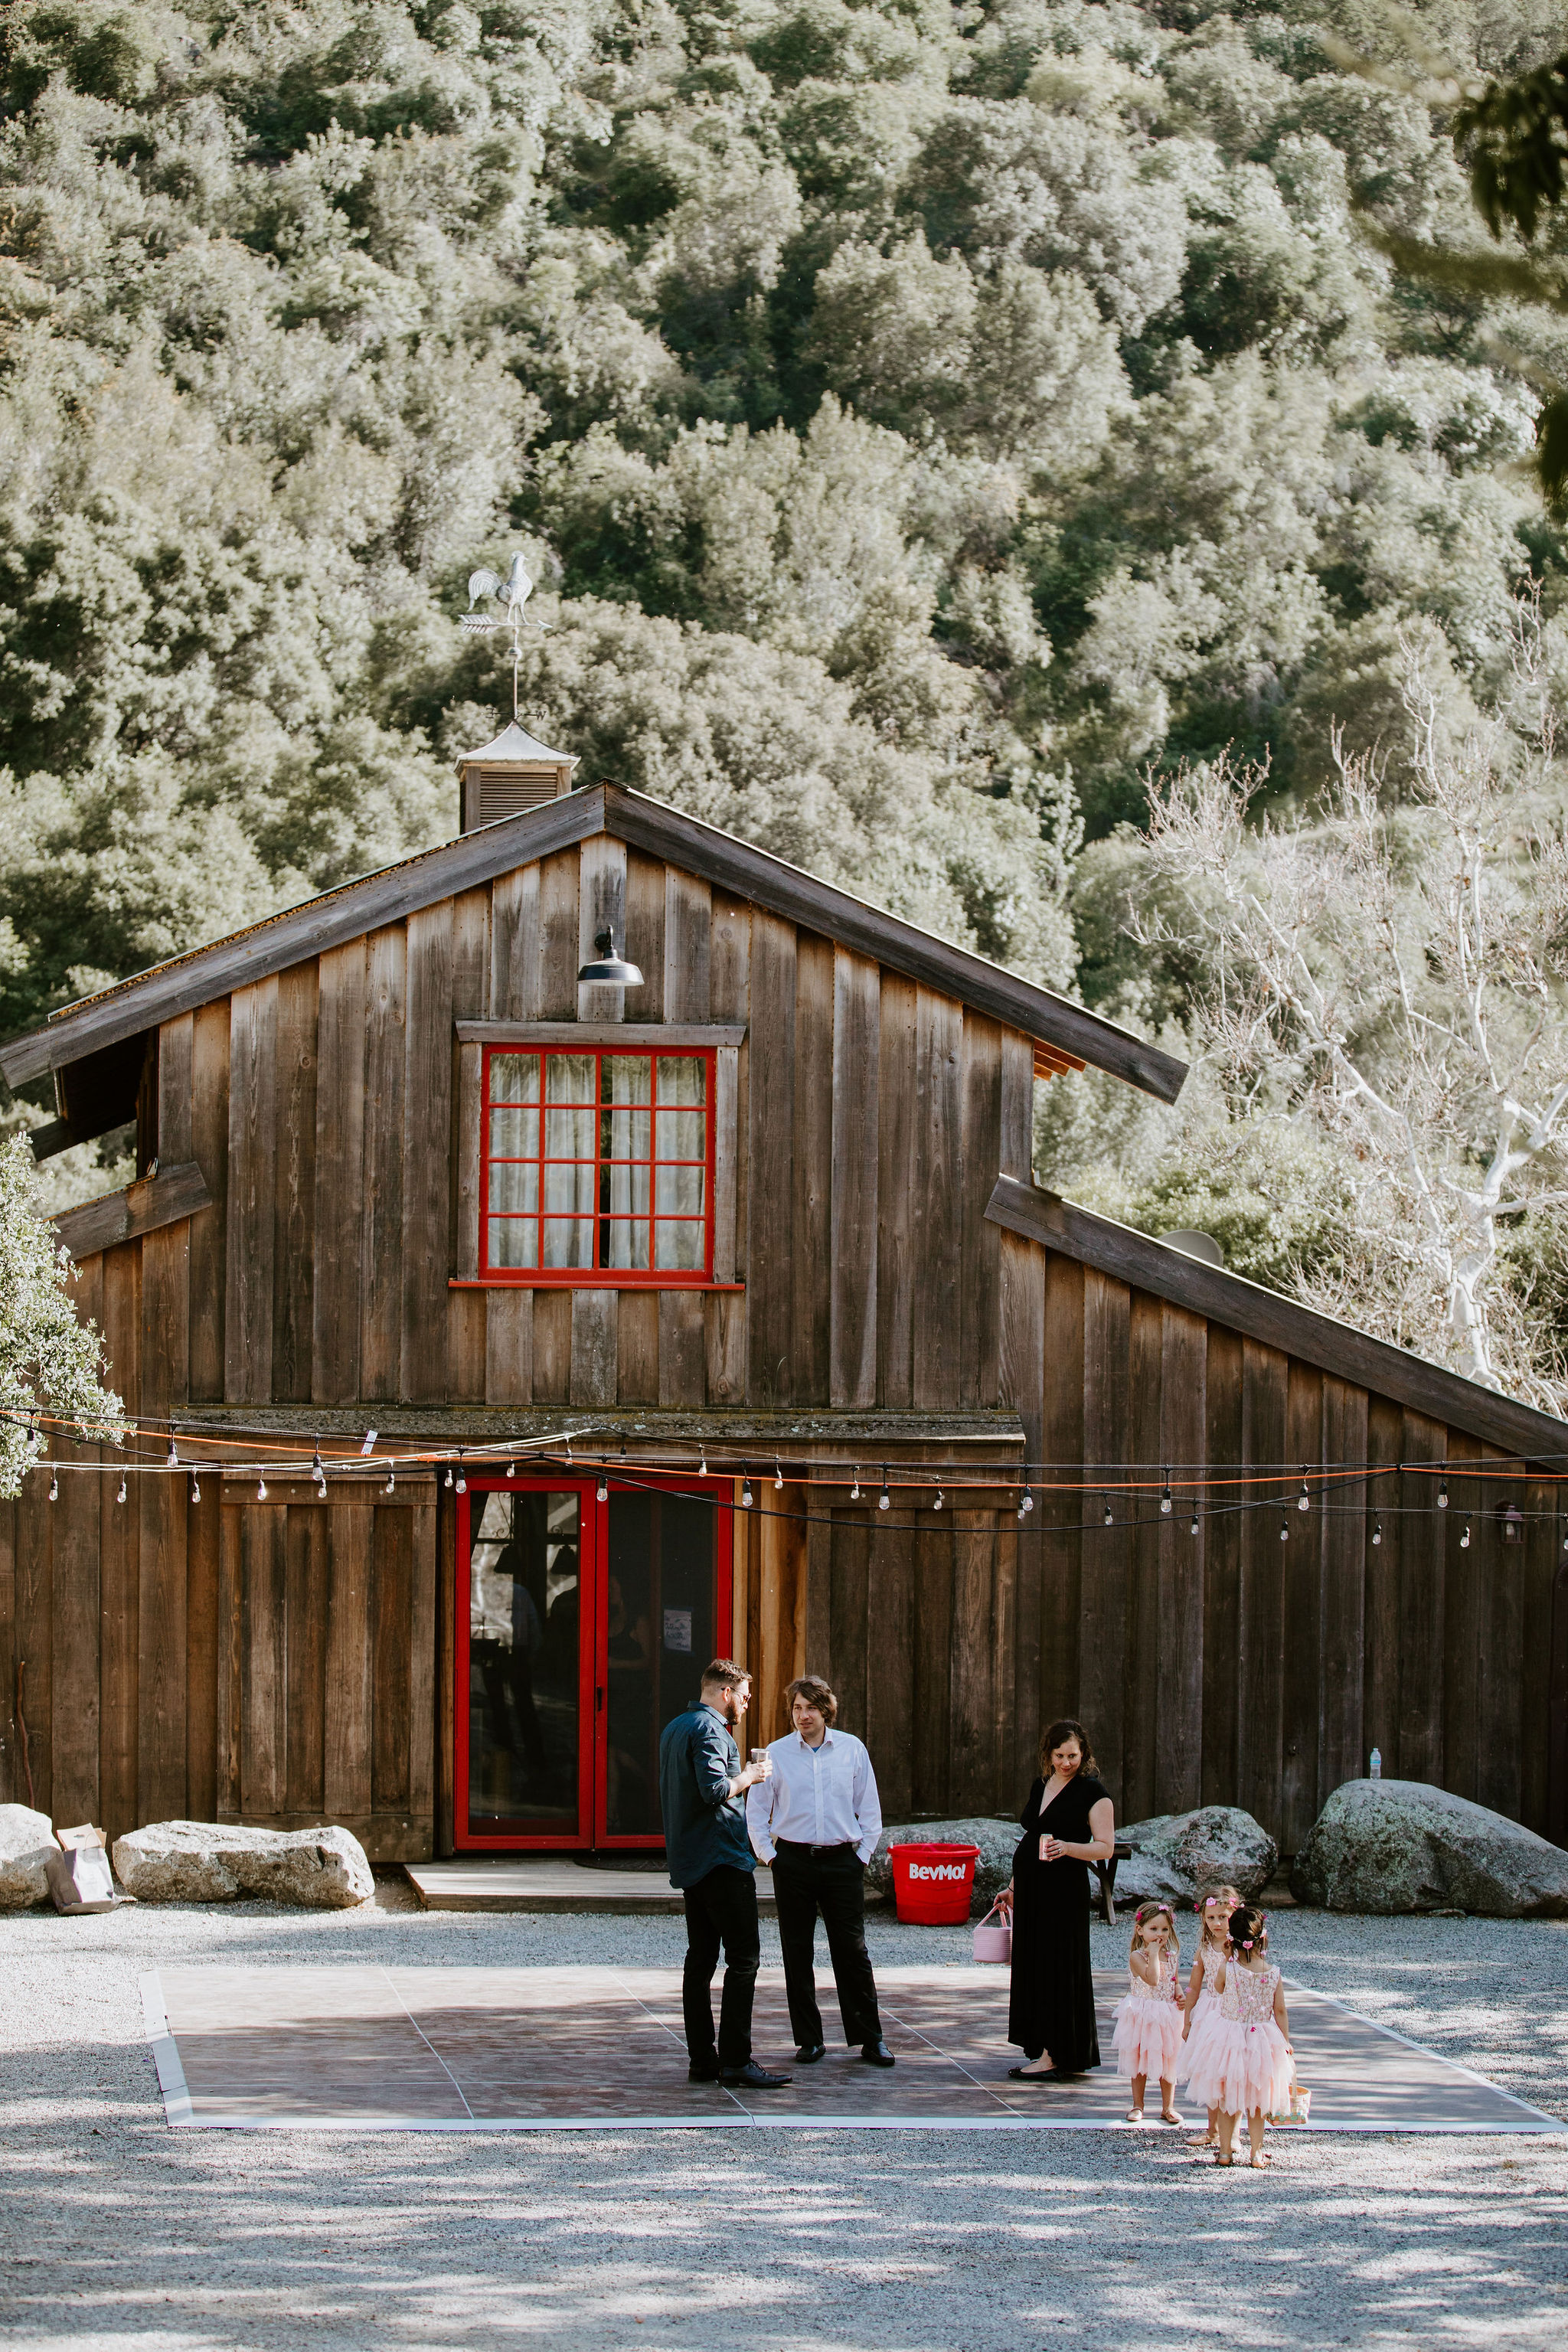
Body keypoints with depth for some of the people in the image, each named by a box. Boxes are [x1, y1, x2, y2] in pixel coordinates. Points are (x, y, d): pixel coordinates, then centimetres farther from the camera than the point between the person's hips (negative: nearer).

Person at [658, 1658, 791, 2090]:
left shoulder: (674, 1729, 17)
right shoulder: (710, 1730, -13)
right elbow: (715, 1789, -26)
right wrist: (747, 1777, -9)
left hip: (688, 1861, 10)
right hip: (722, 1859, -10)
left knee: (700, 1959, 9)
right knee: (743, 1957, -8)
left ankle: (701, 2059, 9)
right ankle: (735, 2059, -13)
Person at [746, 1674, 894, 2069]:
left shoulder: (852, 1750, 4)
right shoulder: (777, 1754, 2)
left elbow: (869, 1810, 10)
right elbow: (755, 1811, 8)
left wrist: (863, 1855, 3)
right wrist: (770, 1856, 1)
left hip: (842, 1861, 0)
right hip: (793, 1862, 0)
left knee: (852, 1950, -1)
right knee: (797, 1954, 2)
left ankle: (870, 2039, 4)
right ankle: (809, 2040, 10)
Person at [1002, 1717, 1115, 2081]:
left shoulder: (1092, 1792, -6)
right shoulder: (1041, 1785, 15)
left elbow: (1105, 1847, -10)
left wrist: (1067, 1848, -26)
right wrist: (1014, 1885, 22)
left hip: (1064, 1889, -8)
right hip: (1032, 1887, 8)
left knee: (1057, 1967, -6)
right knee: (1033, 1965, 7)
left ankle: (1053, 2057, -4)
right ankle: (1045, 2049, 13)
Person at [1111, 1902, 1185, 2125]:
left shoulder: (1172, 1956, 4)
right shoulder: (1137, 1957, -14)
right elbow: (1152, 1979, -28)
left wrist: (1180, 1997, -4)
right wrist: (1154, 1954, -24)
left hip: (1168, 2015, 4)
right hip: (1142, 2017, -4)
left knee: (1168, 2063, 9)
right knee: (1139, 2062, 9)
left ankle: (1168, 2107, 20)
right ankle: (1137, 2105, 22)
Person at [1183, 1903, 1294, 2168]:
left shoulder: (1227, 1968, -16)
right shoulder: (1274, 1975, -11)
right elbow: (1280, 2012, -4)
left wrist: (1227, 1957, 8)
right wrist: (1285, 2044, 7)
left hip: (1229, 2040, -1)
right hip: (1262, 2042, 1)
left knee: (1227, 2098, 14)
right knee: (1256, 2102, 15)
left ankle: (1225, 2151, 18)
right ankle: (1257, 2153, 19)